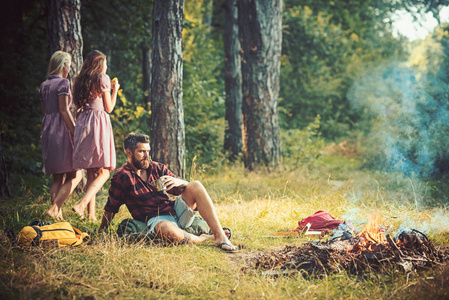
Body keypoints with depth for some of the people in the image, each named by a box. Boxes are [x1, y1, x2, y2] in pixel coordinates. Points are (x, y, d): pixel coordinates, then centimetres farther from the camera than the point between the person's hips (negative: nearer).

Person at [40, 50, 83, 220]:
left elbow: (44, 111, 16)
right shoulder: (63, 82, -8)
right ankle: (55, 208, -16)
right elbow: (63, 110, -15)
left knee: (58, 177, 11)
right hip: (61, 129, -8)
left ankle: (57, 214, 7)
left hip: (46, 130, 8)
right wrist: (75, 132, -14)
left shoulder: (43, 85, 14)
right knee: (75, 175, -3)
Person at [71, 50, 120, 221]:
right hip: (99, 122, -7)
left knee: (91, 173, 8)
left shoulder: (80, 80, 18)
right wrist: (114, 90, 15)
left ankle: (91, 213, 4)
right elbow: (109, 108, 0)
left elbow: (78, 108, 17)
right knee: (103, 172, -9)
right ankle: (82, 204, -27)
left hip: (82, 122, 7)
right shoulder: (102, 78, 0)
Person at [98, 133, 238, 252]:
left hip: (177, 212, 5)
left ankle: (220, 236, -27)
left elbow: (187, 188, 8)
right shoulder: (121, 178, 0)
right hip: (155, 219, -5)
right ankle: (202, 239, -15)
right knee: (167, 230, -42)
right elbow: (110, 209, 4)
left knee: (196, 185, -20)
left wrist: (178, 182, -15)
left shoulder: (157, 168, 12)